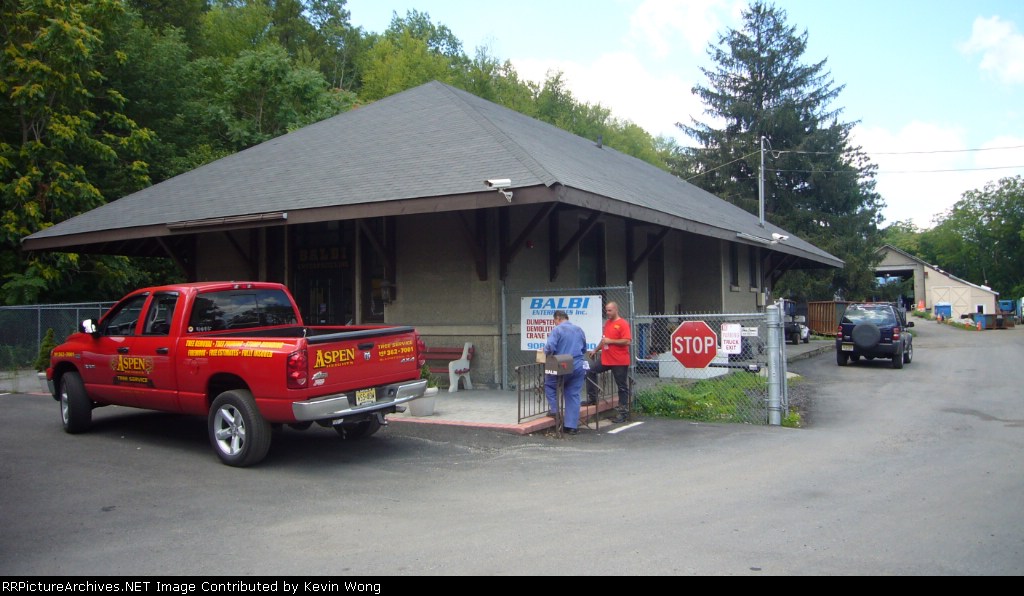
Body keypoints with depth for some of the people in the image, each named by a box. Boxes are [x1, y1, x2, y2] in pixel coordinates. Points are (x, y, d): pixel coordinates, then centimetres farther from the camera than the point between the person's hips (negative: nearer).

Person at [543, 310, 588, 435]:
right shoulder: (579, 330, 12)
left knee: (549, 383, 21)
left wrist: (546, 351, 5)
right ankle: (571, 425, 8)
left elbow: (549, 347, -17)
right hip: (579, 366, 5)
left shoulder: (557, 330, -7)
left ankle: (554, 409, 13)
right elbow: (584, 349, 20)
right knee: (574, 395, 8)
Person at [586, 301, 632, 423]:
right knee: (591, 372, 8)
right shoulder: (607, 323, 13)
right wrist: (595, 350, 24)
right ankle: (592, 398, 18)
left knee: (622, 387, 1)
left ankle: (623, 413, 8)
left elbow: (627, 341, -21)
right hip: (605, 359, 8)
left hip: (620, 362, -8)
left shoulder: (623, 324, -12)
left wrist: (611, 341, -20)